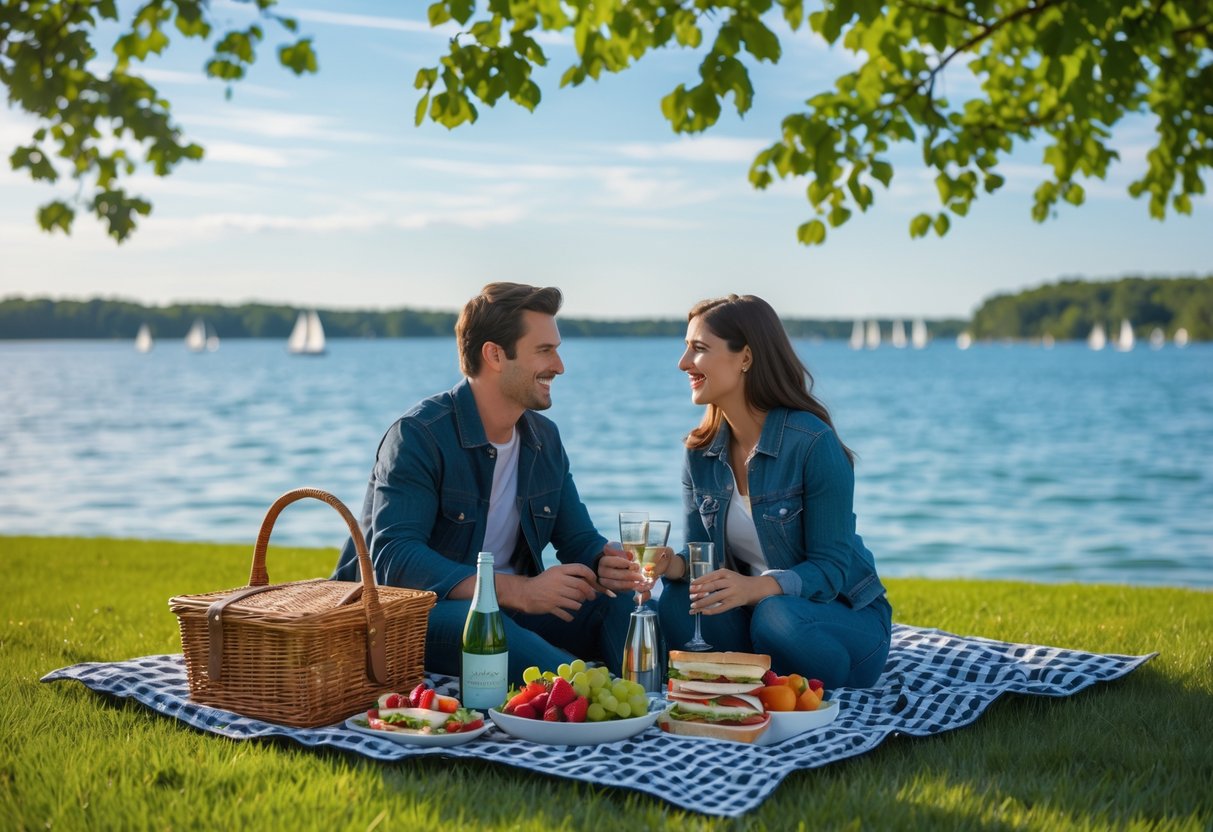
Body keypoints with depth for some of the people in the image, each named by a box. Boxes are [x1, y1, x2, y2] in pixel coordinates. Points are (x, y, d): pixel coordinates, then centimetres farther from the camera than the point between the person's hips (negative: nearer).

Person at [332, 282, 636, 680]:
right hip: (412, 614, -6)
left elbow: (579, 540, 12)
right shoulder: (419, 436, -15)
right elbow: (393, 558, -27)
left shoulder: (545, 439, 8)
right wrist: (521, 591, -35)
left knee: (621, 601, -16)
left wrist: (611, 562, -16)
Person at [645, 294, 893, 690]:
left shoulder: (813, 443, -19)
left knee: (776, 619, -37)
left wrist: (756, 588, -38)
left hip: (844, 616, -4)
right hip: (756, 607, 5)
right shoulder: (700, 452, 1)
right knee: (679, 603, -25)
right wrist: (673, 565, -24)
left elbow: (831, 567, -19)